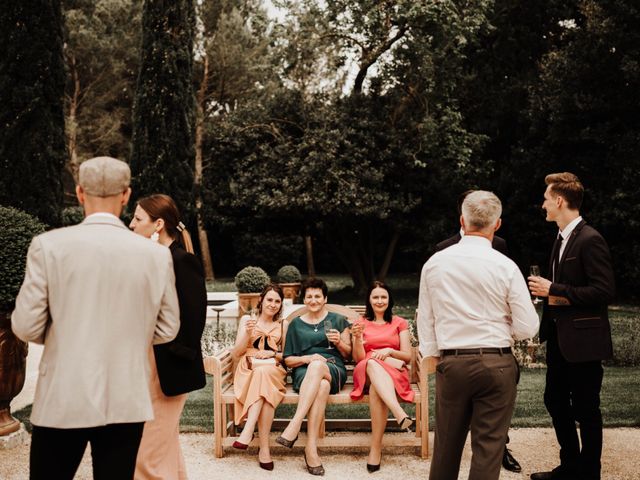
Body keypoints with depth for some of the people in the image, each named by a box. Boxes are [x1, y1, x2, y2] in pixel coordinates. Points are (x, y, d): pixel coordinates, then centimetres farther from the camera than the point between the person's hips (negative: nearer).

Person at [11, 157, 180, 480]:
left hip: (62, 401, -1)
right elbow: (167, 330, 4)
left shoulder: (48, 245, -9)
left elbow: (26, 327, -7)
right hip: (127, 402, 2)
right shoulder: (157, 254, -3)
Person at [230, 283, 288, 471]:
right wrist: (247, 334, -9)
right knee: (265, 392, -36)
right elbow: (236, 354, 7)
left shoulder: (283, 324, 16)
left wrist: (272, 353, -4)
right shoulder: (247, 319, 12)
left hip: (273, 371, 1)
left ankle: (248, 432, -41)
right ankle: (264, 447, -36)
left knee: (264, 372, -39)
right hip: (248, 370, 0)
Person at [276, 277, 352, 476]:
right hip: (305, 372, 1)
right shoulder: (296, 324, 18)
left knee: (317, 366, -39)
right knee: (322, 386, -38)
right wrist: (306, 358, -6)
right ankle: (311, 447, -44)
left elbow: (348, 354, 15)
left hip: (334, 370, 0)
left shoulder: (338, 320, 17)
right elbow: (288, 360, 14)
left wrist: (339, 342, -6)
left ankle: (294, 426, -46)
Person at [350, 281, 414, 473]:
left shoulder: (400, 323, 16)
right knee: (372, 363, -39)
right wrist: (357, 337, -11)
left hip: (394, 372, 0)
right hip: (366, 372, 0)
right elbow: (358, 358, 7)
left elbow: (407, 356, 8)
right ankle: (400, 414, -55)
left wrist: (389, 351, -11)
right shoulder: (361, 323, 16)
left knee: (376, 388, -37)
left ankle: (376, 449, -39)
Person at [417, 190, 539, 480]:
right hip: (496, 365, -2)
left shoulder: (434, 263, -2)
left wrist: (431, 357, 17)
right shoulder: (505, 267, -9)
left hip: (451, 364, 2)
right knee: (488, 447, 7)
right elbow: (527, 328, -5)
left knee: (446, 445, 16)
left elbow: (425, 320, 5)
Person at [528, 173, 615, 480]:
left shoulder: (590, 240, -17)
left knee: (585, 409, 5)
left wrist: (554, 289, -20)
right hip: (559, 337, 9)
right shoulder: (561, 239, 12)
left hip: (582, 340, -9)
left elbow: (604, 292, -22)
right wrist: (549, 291, 0)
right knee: (555, 400, 18)